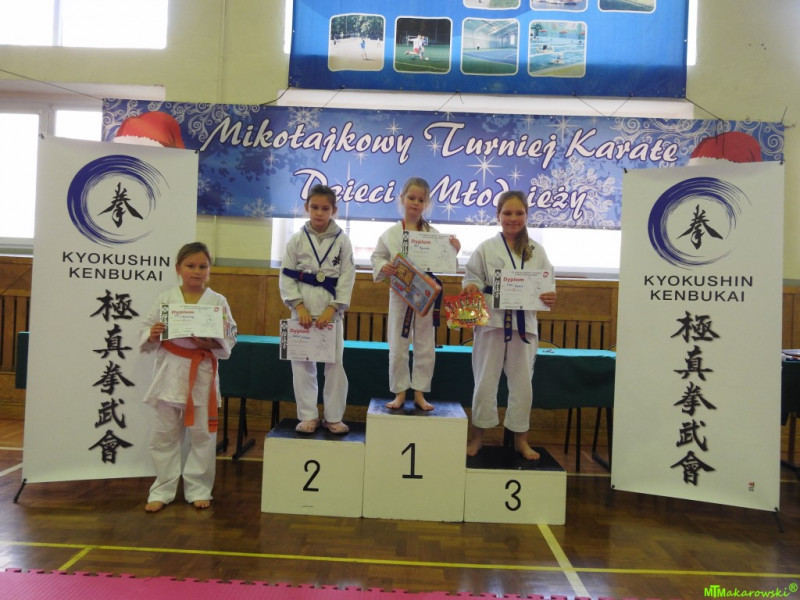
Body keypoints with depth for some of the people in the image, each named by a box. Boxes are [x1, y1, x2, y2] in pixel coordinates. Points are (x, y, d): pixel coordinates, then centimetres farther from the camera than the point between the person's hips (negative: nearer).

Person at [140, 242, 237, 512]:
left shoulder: (218, 301, 0)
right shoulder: (165, 299, 2)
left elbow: (229, 340, -2)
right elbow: (146, 331, 4)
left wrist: (210, 343, -20)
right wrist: (152, 335, -17)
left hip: (202, 373, 0)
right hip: (170, 372, 1)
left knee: (202, 434, 9)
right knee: (164, 435, 10)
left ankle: (198, 489, 26)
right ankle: (162, 490, 26)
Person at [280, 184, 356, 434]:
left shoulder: (342, 240, -1)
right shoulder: (297, 239, 1)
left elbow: (347, 278, -3)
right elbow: (286, 276, 0)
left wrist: (332, 309, -12)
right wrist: (299, 306, -11)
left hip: (332, 309, -1)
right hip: (303, 309, 1)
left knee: (335, 363, 3)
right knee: (302, 363, 5)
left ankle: (333, 417, 17)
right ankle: (308, 416, 18)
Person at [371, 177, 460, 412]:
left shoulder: (433, 234, 0)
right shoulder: (390, 233, -1)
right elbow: (377, 257, 6)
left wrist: (453, 251, -16)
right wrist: (383, 267, -15)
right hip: (399, 295, 0)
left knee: (425, 346, 8)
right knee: (397, 347, 7)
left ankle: (419, 393, 22)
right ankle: (400, 393, 21)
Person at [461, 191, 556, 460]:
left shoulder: (536, 251, 7)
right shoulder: (486, 248, 2)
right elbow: (472, 277, 2)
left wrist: (550, 297, -13)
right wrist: (471, 287, -21)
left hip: (524, 322, 2)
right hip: (492, 320, -2)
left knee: (522, 381, 9)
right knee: (485, 380, 4)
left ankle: (520, 438, 25)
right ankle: (477, 436, 20)